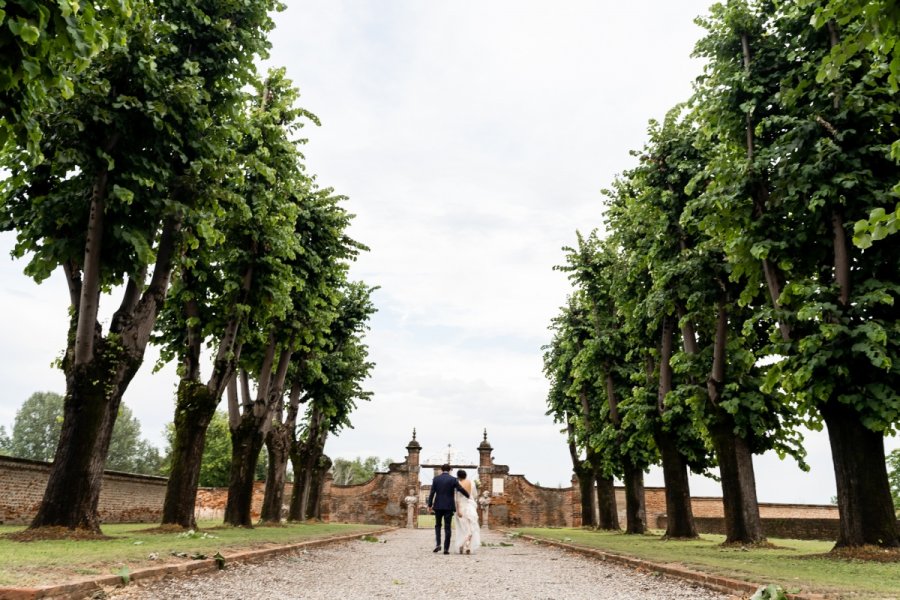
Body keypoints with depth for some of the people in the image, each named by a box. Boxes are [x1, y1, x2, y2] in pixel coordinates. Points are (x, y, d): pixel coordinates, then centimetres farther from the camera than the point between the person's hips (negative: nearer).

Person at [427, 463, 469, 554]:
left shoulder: (436, 479, 1)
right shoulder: (453, 479, -4)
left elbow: (432, 493, -1)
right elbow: (461, 490, -10)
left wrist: (429, 505, 5)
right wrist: (468, 496, 8)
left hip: (438, 506, 1)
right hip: (449, 506, -1)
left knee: (438, 525, 17)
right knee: (447, 527, 4)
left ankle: (437, 544, 1)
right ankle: (446, 548, 2)